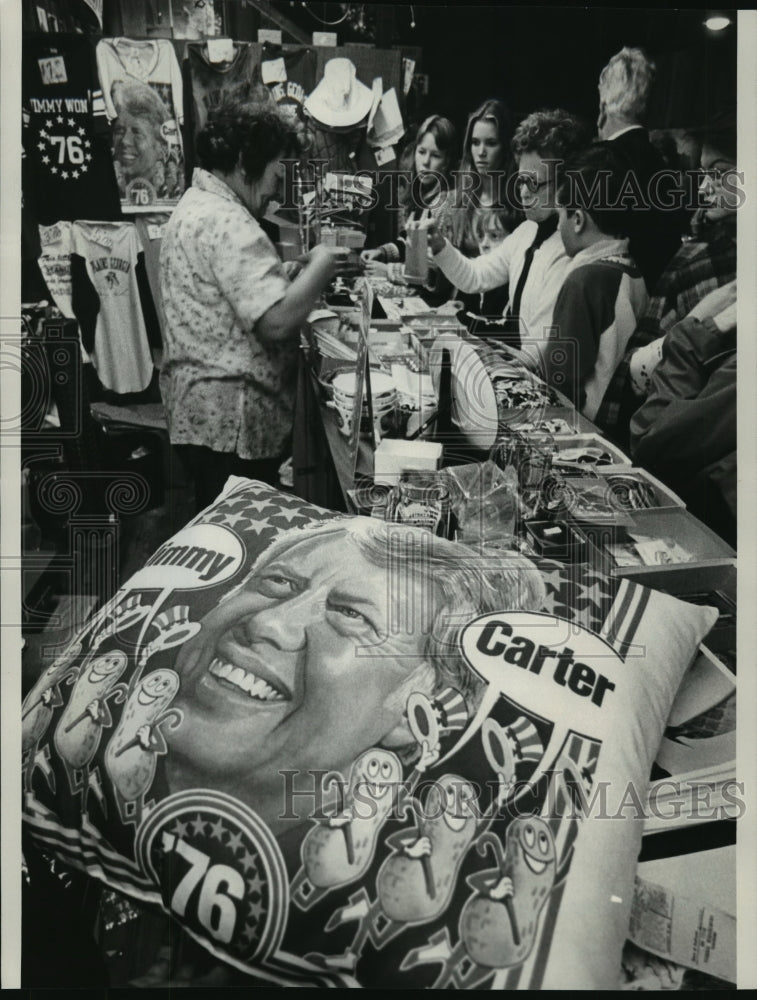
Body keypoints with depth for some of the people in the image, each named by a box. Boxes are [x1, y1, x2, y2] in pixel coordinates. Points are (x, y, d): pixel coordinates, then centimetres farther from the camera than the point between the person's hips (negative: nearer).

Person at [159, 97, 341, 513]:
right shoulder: (226, 222, -17)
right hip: (231, 425, -11)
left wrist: (298, 272, 14)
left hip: (198, 412, 11)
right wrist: (320, 267, -11)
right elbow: (277, 320, -27)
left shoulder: (194, 206, 17)